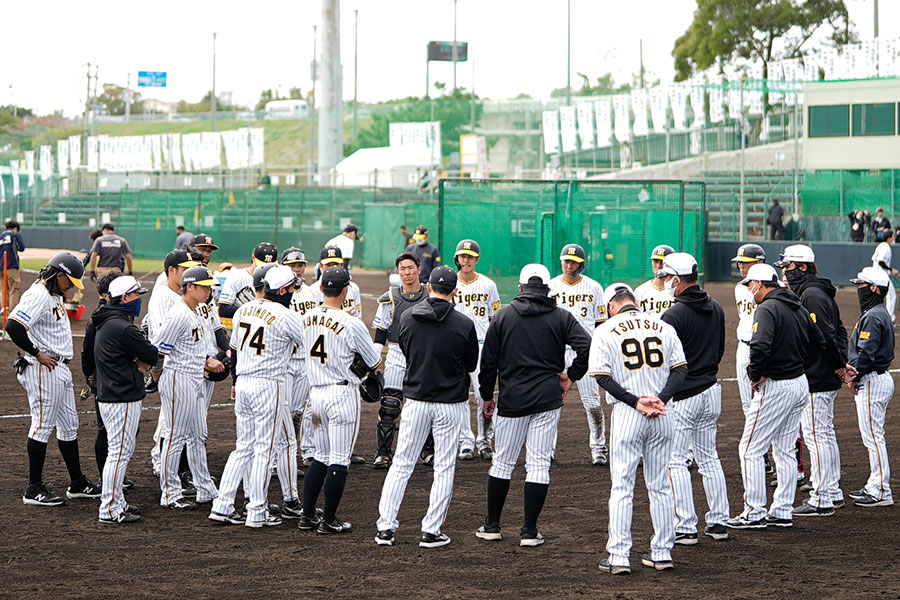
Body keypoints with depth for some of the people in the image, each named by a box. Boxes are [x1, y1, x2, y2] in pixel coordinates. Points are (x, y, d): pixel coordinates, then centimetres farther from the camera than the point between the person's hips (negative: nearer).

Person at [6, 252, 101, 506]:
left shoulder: (54, 295, 14)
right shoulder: (38, 296, -18)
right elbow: (13, 326, -28)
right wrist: (38, 354, -21)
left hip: (60, 369, 11)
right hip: (43, 370, -11)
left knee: (69, 425, 15)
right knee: (43, 425, -5)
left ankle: (78, 484, 24)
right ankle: (34, 489, 0)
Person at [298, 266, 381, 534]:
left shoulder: (308, 318, 2)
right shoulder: (351, 324, -16)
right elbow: (374, 362, -5)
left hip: (315, 393, 6)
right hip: (343, 393, -6)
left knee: (321, 458, 17)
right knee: (339, 461, 0)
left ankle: (307, 515, 18)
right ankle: (328, 520, 2)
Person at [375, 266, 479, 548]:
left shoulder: (407, 318, -3)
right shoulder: (463, 324, -12)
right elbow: (471, 365, 2)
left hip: (415, 400, 2)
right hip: (451, 403, -2)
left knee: (402, 464, 9)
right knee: (444, 468, 7)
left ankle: (385, 527, 7)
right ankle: (431, 530, 6)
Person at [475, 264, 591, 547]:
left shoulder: (502, 316, 5)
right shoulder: (561, 317, 2)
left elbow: (488, 360, 5)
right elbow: (587, 346, -11)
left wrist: (487, 396, 14)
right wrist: (571, 376, 1)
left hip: (511, 400, 1)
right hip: (548, 400, -1)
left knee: (502, 462, 12)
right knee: (539, 465, 2)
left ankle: (492, 525, 18)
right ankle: (529, 531, 1)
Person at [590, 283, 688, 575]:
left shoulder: (605, 331, -1)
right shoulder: (664, 327, 9)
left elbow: (603, 376, -8)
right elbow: (681, 369, 2)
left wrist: (635, 402, -11)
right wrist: (661, 399, -8)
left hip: (626, 414, -3)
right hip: (663, 416, 3)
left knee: (621, 486, 1)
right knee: (659, 485, 11)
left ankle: (619, 556, -3)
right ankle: (662, 552, 14)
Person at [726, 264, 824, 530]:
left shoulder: (767, 309, -16)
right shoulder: (798, 308, 12)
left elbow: (760, 346, -30)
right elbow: (818, 342, 19)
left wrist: (755, 375, -15)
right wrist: (797, 364, 15)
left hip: (775, 387, -9)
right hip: (801, 384, 9)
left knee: (750, 449, -2)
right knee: (785, 450, 14)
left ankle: (755, 513, -2)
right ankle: (783, 511, 16)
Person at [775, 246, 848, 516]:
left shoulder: (811, 295, -17)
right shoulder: (821, 293, 16)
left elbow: (825, 335, -23)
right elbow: (839, 332, 19)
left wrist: (838, 365, -13)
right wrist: (842, 364, 9)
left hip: (815, 380, -11)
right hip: (827, 379, 11)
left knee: (816, 436, -8)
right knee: (826, 434, 17)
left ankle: (820, 500, -7)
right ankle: (832, 492, 25)